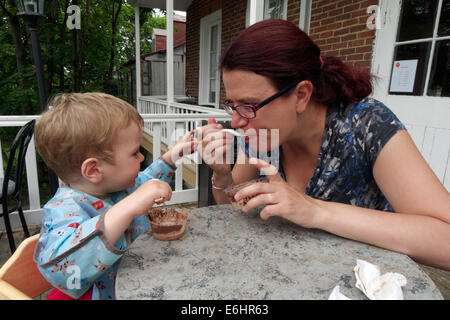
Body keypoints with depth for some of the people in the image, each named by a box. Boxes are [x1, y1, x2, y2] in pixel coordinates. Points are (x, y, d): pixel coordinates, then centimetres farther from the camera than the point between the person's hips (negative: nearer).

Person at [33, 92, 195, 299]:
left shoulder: (118, 186, -1)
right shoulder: (63, 208, -24)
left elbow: (142, 181, 21)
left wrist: (171, 157, 14)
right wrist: (128, 209, -48)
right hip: (106, 294, -4)